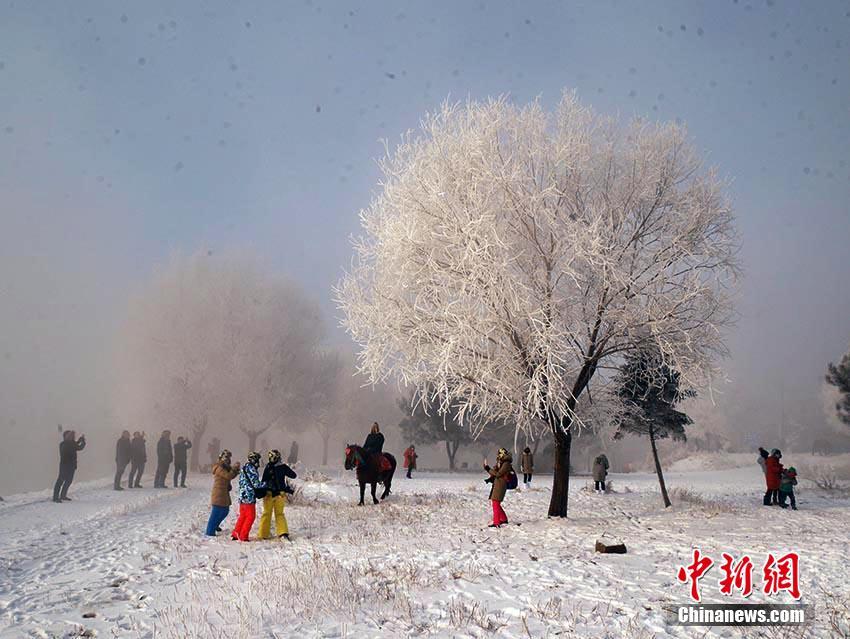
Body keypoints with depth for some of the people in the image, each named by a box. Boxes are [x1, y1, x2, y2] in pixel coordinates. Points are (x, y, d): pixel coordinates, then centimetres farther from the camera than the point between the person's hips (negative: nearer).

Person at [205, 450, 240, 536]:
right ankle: (210, 532, 3)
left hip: (224, 493, 10)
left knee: (225, 511, 19)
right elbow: (228, 476, -25)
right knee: (215, 513, -4)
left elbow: (230, 476, 12)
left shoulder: (225, 467, 12)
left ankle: (215, 526, 36)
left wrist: (236, 470, -4)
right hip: (218, 494, -10)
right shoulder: (219, 467, -18)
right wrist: (235, 468, -20)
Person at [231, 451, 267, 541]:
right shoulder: (251, 468, -14)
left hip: (242, 496, 9)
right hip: (249, 497, -9)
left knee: (242, 516, 18)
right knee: (250, 517, 1)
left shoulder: (244, 468, 15)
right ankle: (243, 536, 5)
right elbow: (256, 484, -16)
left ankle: (235, 534, 21)